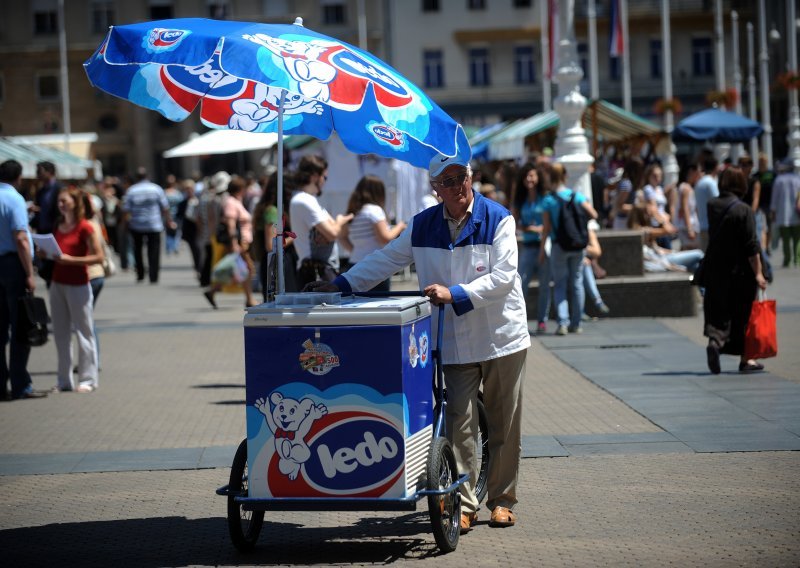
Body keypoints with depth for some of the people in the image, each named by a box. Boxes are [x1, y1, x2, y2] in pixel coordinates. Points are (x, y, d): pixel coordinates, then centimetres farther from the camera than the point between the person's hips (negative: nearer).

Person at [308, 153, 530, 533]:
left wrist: (454, 294, -22)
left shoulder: (498, 219, -6)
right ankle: (463, 505, -3)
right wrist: (340, 285, 7)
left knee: (504, 426, 6)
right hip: (455, 342, 2)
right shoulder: (423, 226, 6)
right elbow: (386, 260, 13)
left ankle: (502, 500, 19)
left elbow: (503, 275, -14)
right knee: (459, 424, -6)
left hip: (503, 339, -2)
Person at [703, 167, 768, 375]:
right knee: (743, 315, 8)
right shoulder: (743, 210, -15)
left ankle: (715, 340, -20)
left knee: (717, 311, 8)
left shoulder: (711, 206, 0)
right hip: (740, 272, -4)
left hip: (714, 270, 4)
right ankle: (745, 360, 16)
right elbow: (751, 246, -16)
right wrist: (758, 273, -11)